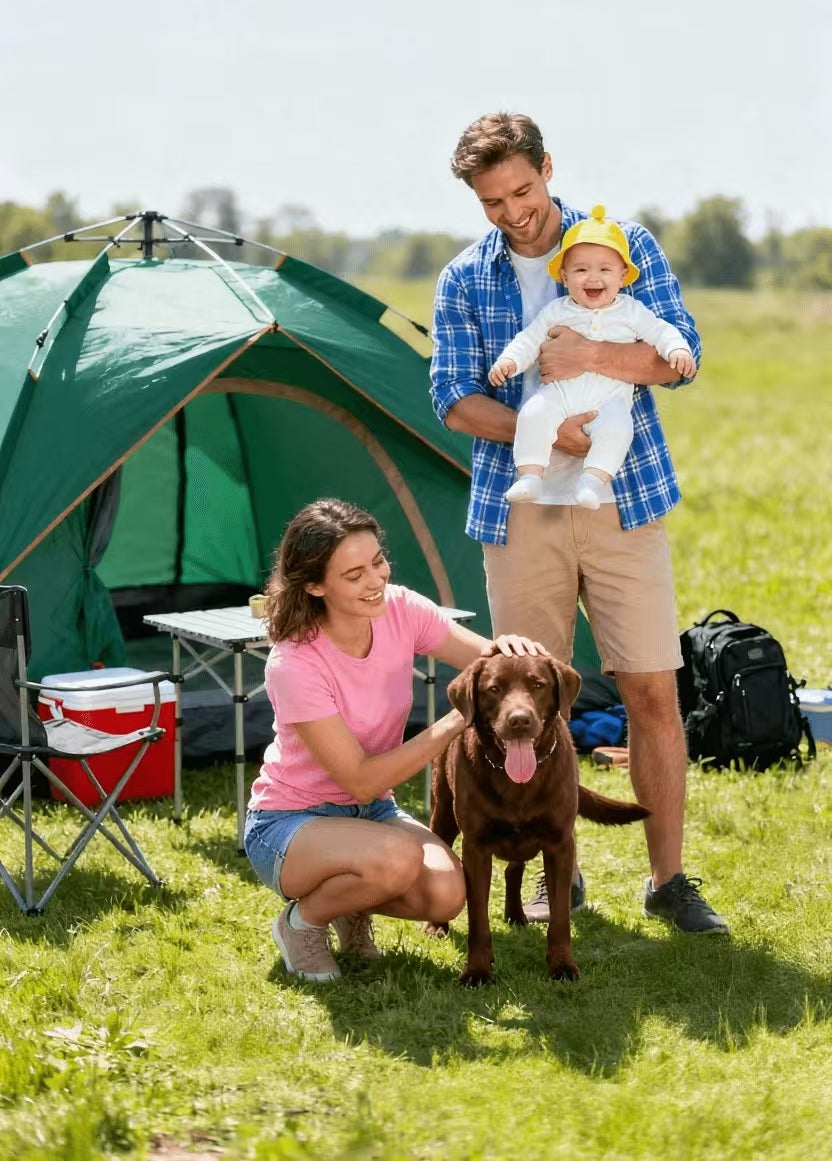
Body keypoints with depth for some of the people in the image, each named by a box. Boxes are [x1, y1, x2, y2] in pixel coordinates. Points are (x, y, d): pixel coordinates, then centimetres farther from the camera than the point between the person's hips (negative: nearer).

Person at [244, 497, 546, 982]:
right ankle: (302, 922, -5)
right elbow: (361, 781, -25)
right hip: (288, 823, -5)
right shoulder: (293, 666, -27)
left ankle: (352, 906, 9)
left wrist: (513, 648, -36)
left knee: (446, 894, -24)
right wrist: (455, 723, -30)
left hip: (370, 812, 5)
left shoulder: (401, 610, -12)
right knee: (398, 856, -36)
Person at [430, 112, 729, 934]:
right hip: (519, 515, 2)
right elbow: (453, 396, -2)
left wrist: (591, 357, -22)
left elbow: (680, 353, -5)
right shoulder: (463, 281, 6)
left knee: (653, 691, -3)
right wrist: (542, 432, -18)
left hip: (622, 506, -1)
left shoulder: (628, 246, 1)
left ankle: (668, 880, 7)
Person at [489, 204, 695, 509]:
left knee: (616, 427, -33)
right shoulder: (556, 312, 11)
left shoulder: (631, 311, 10)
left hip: (609, 398, -1)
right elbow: (530, 339, 12)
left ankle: (592, 479, -29)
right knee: (533, 414, -28)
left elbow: (661, 332, 10)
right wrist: (509, 360, -7)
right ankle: (529, 475, -26)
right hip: (560, 394, 1)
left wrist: (678, 350, -11)